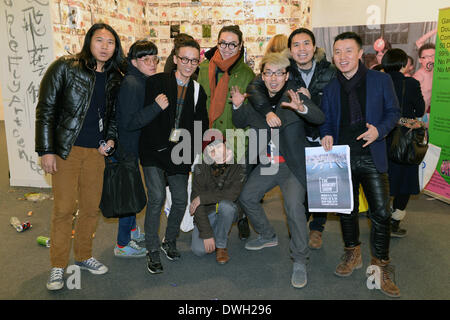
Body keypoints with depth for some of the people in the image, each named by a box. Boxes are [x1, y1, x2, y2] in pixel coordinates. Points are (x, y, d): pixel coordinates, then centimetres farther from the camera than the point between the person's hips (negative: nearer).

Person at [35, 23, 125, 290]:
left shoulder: (115, 78, 9)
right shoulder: (65, 67, -5)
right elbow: (46, 110, -6)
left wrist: (111, 138, 3)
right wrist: (46, 150, -10)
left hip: (96, 151, 4)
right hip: (66, 149, -4)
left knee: (92, 208, 10)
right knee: (64, 209, -1)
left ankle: (83, 256, 29)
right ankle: (58, 266, 15)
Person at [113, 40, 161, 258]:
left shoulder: (142, 81, 8)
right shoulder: (131, 84, -22)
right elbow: (129, 122, -28)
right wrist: (157, 107, -31)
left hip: (133, 147, 10)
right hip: (126, 148, -10)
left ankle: (132, 231, 41)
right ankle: (123, 245, 15)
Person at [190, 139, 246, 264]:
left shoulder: (238, 168, -19)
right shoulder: (200, 168, -20)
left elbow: (232, 194, -31)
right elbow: (196, 202, -21)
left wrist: (203, 198, -29)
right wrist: (206, 233, -25)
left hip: (228, 212, 0)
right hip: (206, 213, 1)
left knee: (225, 205, -36)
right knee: (199, 250, -19)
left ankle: (221, 245, -11)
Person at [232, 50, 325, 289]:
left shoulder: (295, 96, -11)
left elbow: (320, 118, -24)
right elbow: (241, 123, 13)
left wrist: (302, 108, -45)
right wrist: (237, 106, -8)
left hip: (292, 165, -6)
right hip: (267, 164, 6)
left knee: (294, 206, -22)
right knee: (246, 197, 12)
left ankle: (300, 261, -4)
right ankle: (267, 236, 37)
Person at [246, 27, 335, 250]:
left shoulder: (328, 72, -7)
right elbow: (254, 88, -18)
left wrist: (310, 99, -24)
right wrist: (267, 111, -35)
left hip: (321, 138, 0)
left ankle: (317, 228, 29)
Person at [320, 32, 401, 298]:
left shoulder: (381, 80, 2)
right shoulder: (331, 88, 9)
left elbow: (394, 112, 5)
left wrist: (379, 130, -14)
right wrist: (327, 135, -8)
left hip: (371, 156, -2)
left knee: (381, 213, -3)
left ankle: (381, 265, 16)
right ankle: (353, 254, 34)